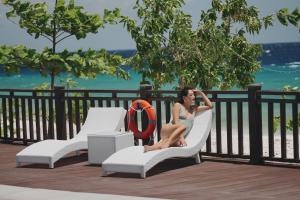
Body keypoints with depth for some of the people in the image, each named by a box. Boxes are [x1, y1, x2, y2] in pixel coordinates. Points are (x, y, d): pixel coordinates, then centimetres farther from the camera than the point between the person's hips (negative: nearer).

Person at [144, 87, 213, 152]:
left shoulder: (194, 109, 24)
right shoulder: (178, 105, 7)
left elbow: (210, 106, 26)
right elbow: (176, 122, -7)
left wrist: (201, 93, 18)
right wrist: (181, 137, -21)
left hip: (177, 137, 3)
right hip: (167, 131, -3)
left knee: (177, 143, -38)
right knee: (182, 126, -38)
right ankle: (166, 143, -47)